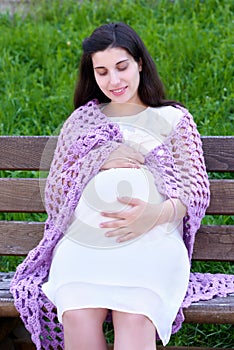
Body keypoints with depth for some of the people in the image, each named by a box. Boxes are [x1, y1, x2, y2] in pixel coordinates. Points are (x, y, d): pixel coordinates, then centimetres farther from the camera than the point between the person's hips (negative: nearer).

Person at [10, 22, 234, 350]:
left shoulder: (173, 118, 20)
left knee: (135, 319, -35)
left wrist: (157, 214, -14)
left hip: (153, 240, -1)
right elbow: (55, 190, 19)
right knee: (78, 318, -32)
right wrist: (99, 160, 1)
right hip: (82, 242, 2)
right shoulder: (81, 120, 27)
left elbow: (197, 191, 9)